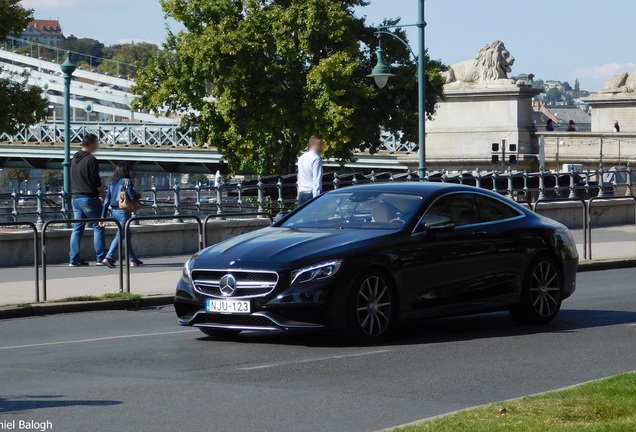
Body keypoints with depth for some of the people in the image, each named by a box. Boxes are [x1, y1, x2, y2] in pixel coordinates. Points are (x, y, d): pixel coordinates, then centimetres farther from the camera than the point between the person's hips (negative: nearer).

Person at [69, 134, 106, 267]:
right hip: (89, 198, -8)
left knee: (77, 228, 8)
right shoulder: (91, 160, -13)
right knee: (98, 227, -1)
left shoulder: (74, 159, 12)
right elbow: (96, 182, -15)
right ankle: (101, 258, -3)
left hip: (76, 198, 8)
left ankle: (74, 259, 5)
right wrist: (104, 196, -3)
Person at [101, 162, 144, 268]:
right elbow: (132, 197, -15)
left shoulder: (112, 183, 10)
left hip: (114, 211, 7)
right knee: (120, 235, -6)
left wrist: (103, 216, 9)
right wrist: (138, 195, 8)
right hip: (123, 211, -7)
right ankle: (109, 258, -18)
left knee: (126, 235, 16)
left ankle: (133, 259, 23)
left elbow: (107, 200, 8)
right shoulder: (127, 181, -8)